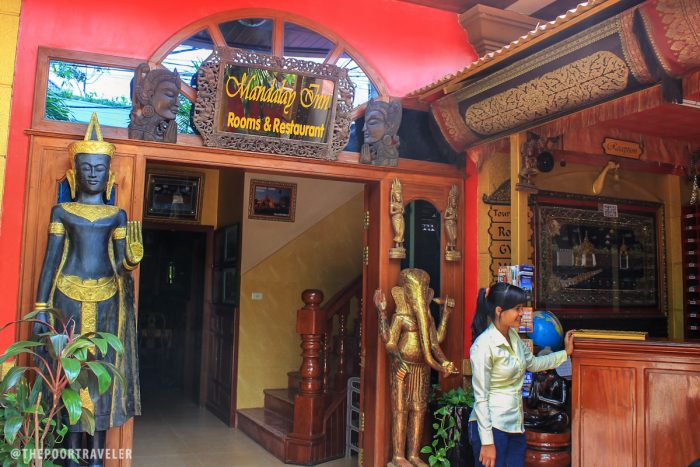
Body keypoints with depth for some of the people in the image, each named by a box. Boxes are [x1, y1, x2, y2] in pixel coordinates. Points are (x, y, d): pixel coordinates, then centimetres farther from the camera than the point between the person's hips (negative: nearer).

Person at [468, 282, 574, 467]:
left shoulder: (513, 336, 5)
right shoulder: (483, 345, -19)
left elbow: (533, 363, 25)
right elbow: (481, 398, -17)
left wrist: (565, 352, 22)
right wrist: (487, 442, -16)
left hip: (515, 424, 8)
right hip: (491, 426, -8)